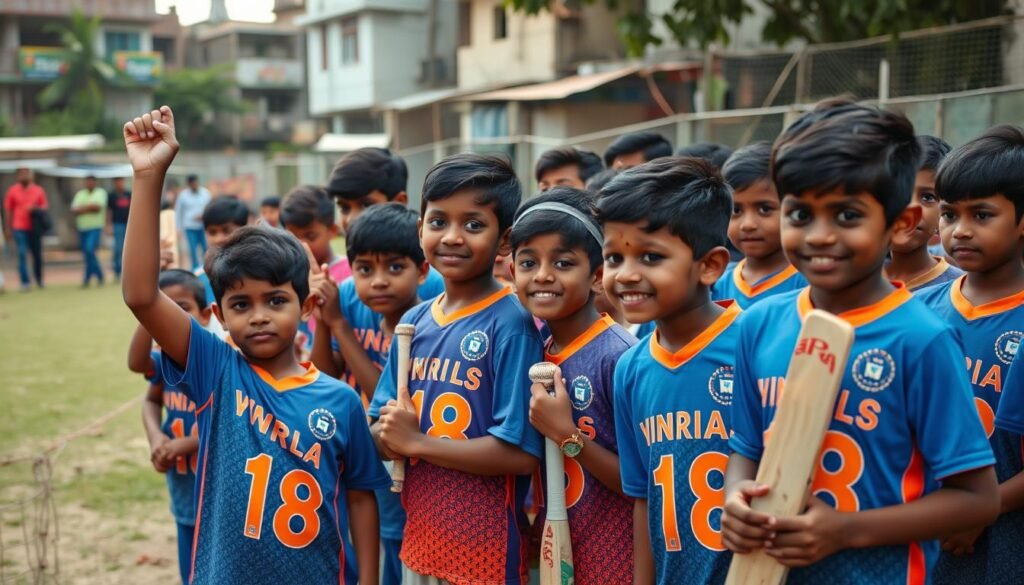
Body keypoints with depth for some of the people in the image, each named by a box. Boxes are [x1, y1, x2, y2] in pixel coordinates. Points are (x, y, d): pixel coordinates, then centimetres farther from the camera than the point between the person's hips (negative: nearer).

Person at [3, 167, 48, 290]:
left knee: (37, 255, 9)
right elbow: (8, 210, 5)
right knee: (22, 255, -8)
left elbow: (45, 206, 10)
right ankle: (25, 282, -7)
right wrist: (8, 228, 3)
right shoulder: (12, 191, 2)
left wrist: (36, 208, -13)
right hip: (19, 228, -2)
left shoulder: (38, 190, 5)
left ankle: (39, 279, 26)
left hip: (35, 228, 2)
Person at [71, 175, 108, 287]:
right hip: (82, 228, 5)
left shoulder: (101, 192, 2)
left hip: (95, 228, -5)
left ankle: (87, 278, -10)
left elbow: (97, 206, -15)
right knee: (87, 253, 6)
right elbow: (74, 210, 1)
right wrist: (90, 208, -12)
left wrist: (83, 208, -5)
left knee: (89, 249, -20)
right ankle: (99, 275, 19)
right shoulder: (80, 194, 13)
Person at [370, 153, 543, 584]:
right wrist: (389, 433, -13)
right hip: (419, 540, 6)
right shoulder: (414, 321, 3)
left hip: (486, 549, -6)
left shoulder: (510, 324, -15)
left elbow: (521, 453, -20)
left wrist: (417, 442, -14)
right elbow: (383, 437, 9)